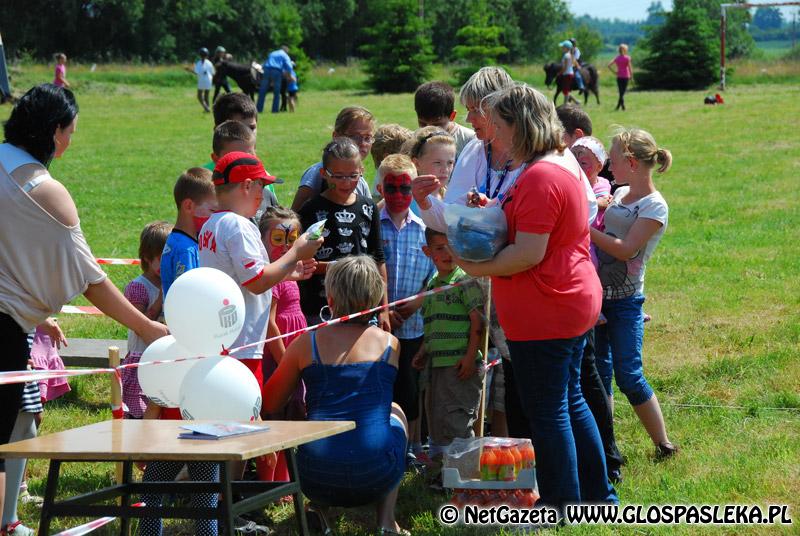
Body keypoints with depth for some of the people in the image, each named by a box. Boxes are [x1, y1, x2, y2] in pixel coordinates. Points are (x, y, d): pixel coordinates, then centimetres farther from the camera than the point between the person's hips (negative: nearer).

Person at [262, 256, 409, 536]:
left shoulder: (306, 343, 4)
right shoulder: (390, 344, 7)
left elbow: (266, 406, 12)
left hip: (318, 479, 1)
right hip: (376, 478, -1)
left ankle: (317, 512, 16)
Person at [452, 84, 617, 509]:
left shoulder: (540, 178, -23)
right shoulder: (564, 162, 10)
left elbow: (529, 254, -26)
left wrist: (475, 268, -15)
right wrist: (493, 211, 6)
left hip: (544, 314, -11)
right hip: (575, 302, 11)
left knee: (547, 413, 0)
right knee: (570, 402, 20)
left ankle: (563, 509, 8)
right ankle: (598, 494, 29)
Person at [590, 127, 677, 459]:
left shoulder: (654, 207, -12)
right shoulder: (620, 194, 11)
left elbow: (626, 249, -19)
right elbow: (604, 234, 20)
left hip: (625, 300, -7)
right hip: (599, 294, 7)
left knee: (628, 375, -7)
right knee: (599, 371, 9)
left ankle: (663, 444, 4)